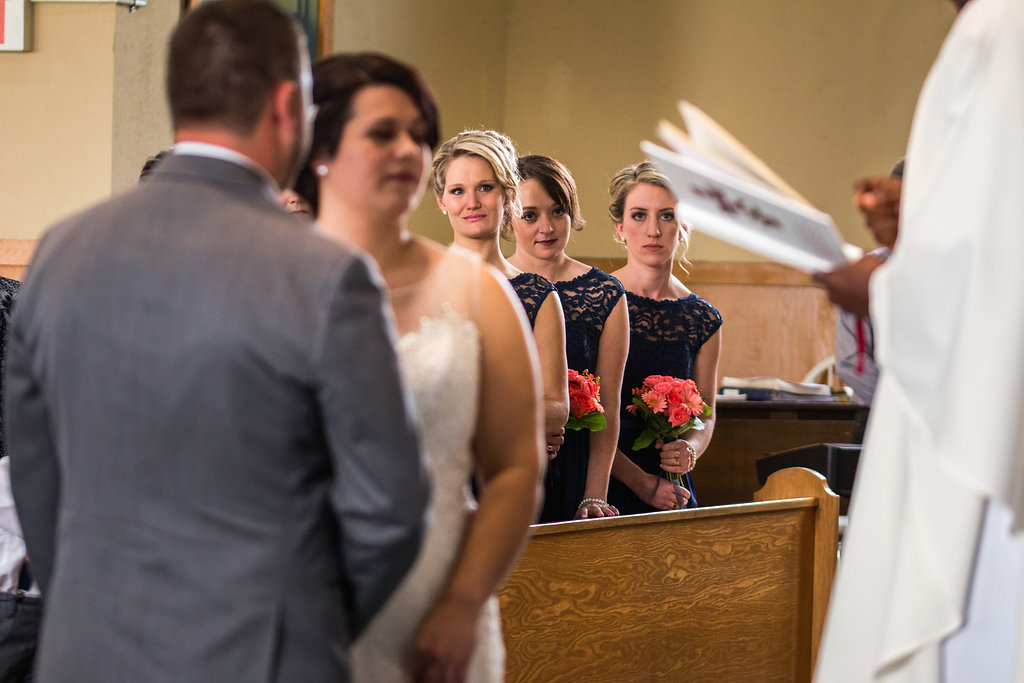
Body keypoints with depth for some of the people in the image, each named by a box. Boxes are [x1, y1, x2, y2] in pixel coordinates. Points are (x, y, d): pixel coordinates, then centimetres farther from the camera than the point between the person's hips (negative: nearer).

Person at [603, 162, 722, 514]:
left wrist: (690, 448, -9)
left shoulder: (703, 319, 6)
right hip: (598, 488, -3)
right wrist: (640, 481, -13)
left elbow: (706, 416, 14)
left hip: (671, 493, 3)